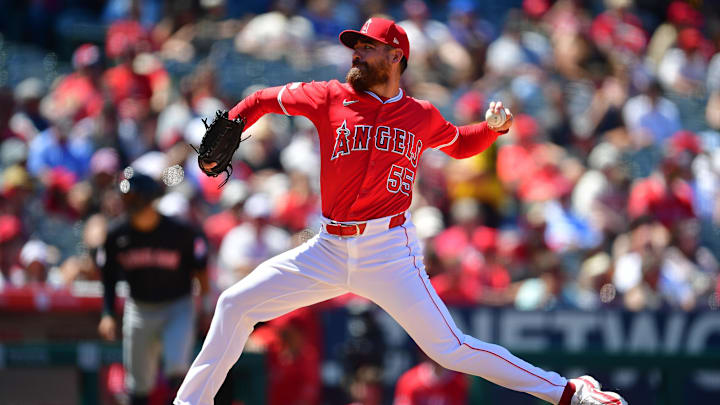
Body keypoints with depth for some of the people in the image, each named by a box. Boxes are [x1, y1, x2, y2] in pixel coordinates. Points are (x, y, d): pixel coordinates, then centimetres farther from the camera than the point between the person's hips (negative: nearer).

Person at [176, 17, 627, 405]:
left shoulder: (422, 117, 4)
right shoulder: (330, 98, 4)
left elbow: (460, 143, 25)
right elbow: (263, 100, 17)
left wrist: (496, 127, 6)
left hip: (390, 253, -3)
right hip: (330, 249, 3)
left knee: (451, 348, -11)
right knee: (235, 304, 1)